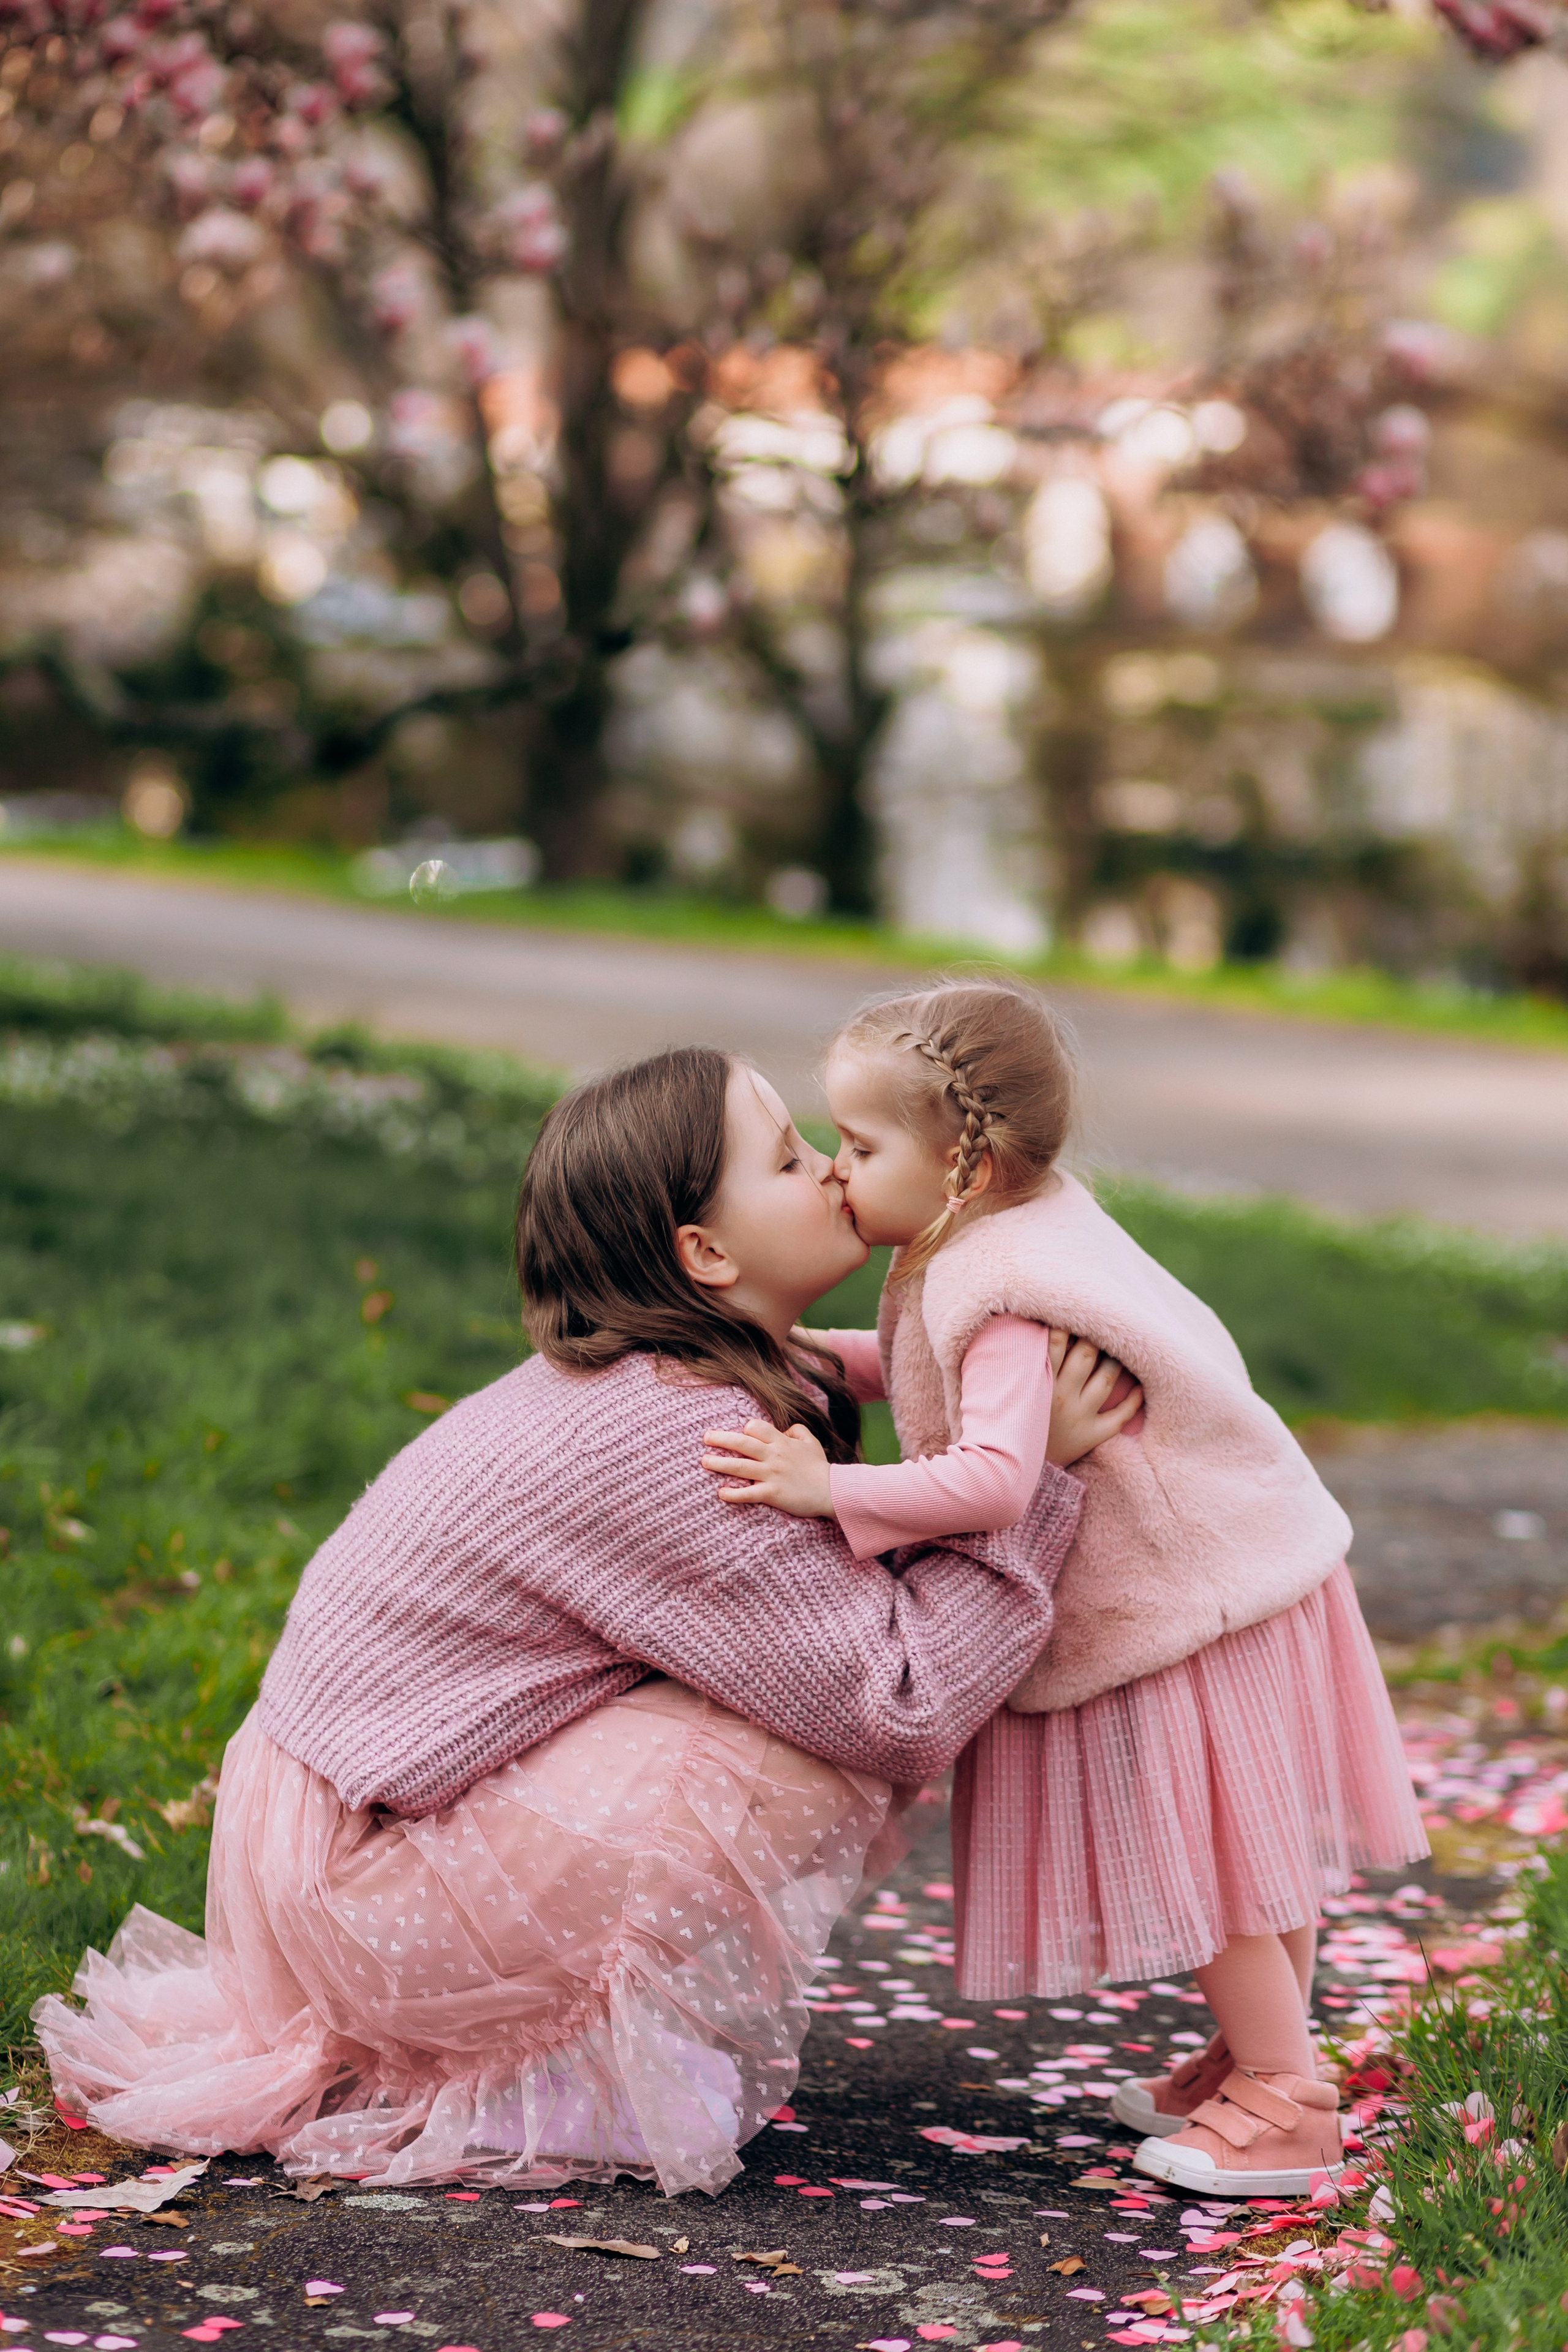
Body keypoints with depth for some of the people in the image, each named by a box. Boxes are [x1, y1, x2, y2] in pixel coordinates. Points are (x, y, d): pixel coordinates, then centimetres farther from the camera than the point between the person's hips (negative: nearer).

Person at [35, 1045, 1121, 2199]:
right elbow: (901, 1709, -21)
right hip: (372, 1880, -10)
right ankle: (582, 2076, -6)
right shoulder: (673, 1437, -22)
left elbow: (827, 1608, 10)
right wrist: (1032, 1462, -16)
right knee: (843, 1754, -17)